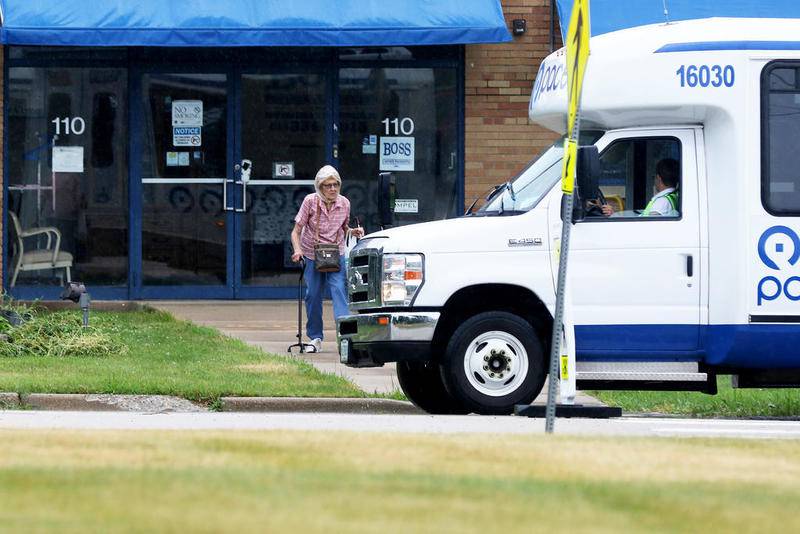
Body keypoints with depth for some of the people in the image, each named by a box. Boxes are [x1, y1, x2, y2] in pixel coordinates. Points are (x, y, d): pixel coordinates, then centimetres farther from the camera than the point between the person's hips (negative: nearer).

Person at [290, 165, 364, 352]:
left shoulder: (344, 203, -4)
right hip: (312, 255, -1)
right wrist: (297, 250, -25)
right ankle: (315, 337, 15)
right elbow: (296, 231, -8)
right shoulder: (310, 201, -12)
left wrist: (353, 231, -8)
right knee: (313, 295, 1)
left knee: (339, 289, -17)